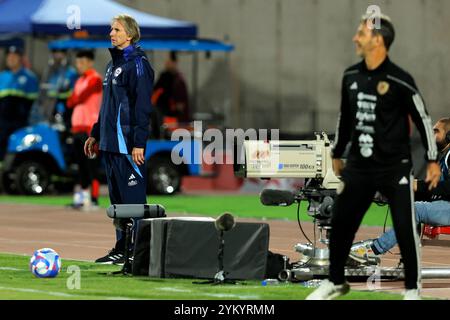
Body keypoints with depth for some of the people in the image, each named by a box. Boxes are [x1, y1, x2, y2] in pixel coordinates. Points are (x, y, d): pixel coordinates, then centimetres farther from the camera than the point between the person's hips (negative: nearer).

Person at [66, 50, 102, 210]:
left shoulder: (95, 79, -7)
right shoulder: (80, 81, 21)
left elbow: (80, 98, -13)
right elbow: (70, 102, 17)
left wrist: (73, 100, 5)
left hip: (90, 128, -9)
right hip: (78, 127, 9)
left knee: (91, 165, -10)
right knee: (81, 164, 12)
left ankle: (94, 199, -12)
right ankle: (81, 197, 18)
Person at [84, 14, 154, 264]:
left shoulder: (137, 64, -10)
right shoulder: (113, 63, 18)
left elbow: (142, 105, -16)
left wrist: (139, 143, -21)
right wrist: (96, 134, 22)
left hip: (128, 144, -9)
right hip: (110, 141, 9)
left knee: (133, 199, -8)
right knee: (117, 199, 11)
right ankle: (122, 249, 16)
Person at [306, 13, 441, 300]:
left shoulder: (400, 80, -14)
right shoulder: (351, 77, 4)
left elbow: (422, 119, -8)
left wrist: (433, 161, -8)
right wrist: (337, 153, 24)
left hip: (395, 169, -5)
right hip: (359, 167, 5)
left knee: (405, 229, -5)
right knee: (340, 223, 7)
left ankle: (413, 288, 9)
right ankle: (336, 282, 24)